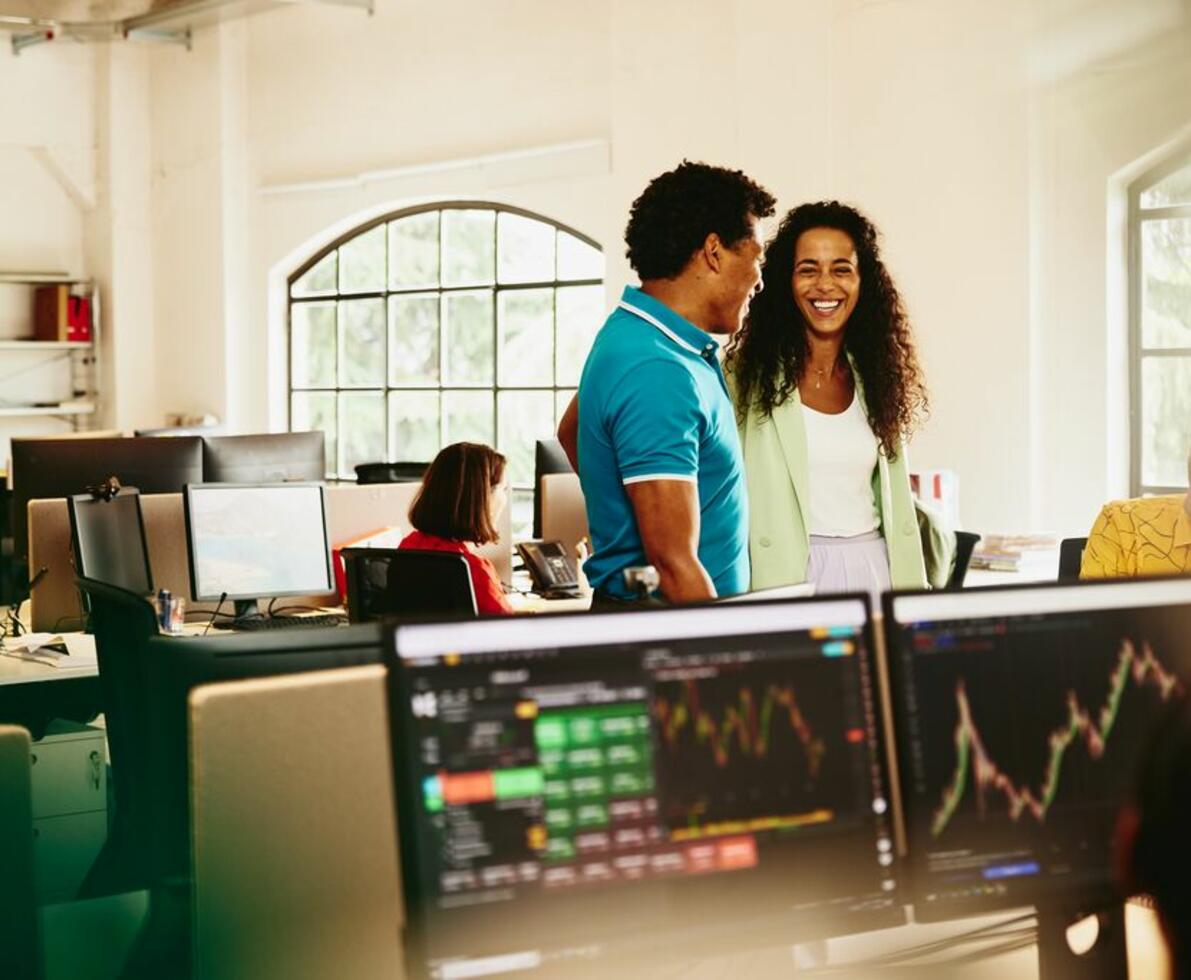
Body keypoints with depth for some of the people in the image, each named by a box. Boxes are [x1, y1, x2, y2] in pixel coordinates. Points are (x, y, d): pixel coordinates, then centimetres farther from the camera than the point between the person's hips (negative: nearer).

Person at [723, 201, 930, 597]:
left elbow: (896, 503, 15)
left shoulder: (875, 377, 11)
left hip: (875, 567, 4)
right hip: (786, 574, -4)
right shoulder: (748, 375, -4)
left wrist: (914, 592, 10)